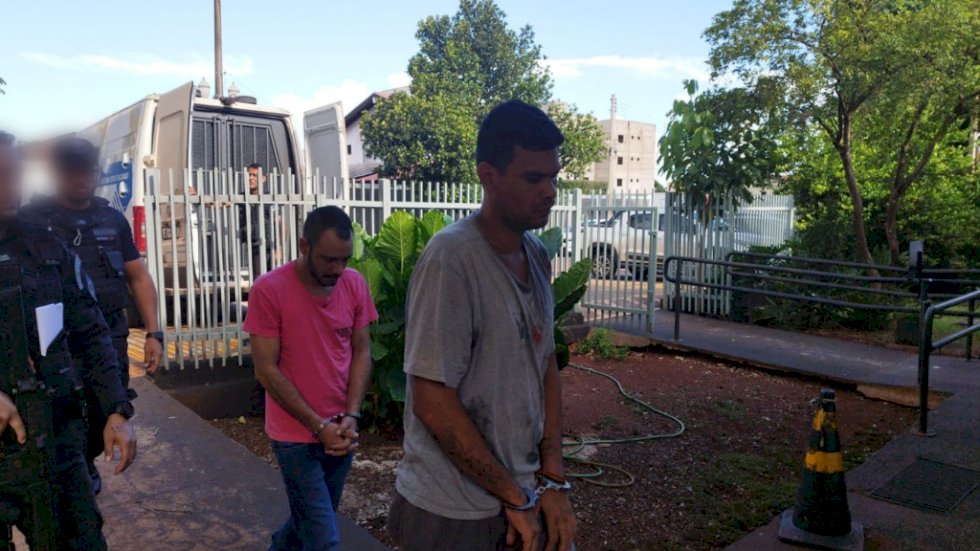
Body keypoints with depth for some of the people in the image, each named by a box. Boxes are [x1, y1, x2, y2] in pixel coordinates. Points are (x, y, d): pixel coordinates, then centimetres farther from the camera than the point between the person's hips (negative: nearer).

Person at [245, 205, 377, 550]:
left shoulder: (355, 284, -4)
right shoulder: (269, 290, -16)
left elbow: (361, 352, 2)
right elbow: (266, 371, -14)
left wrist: (351, 415, -9)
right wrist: (319, 426, -15)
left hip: (340, 431, 5)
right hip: (296, 434, -4)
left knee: (311, 520, 22)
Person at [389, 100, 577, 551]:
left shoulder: (537, 255, 1)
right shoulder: (450, 259, -21)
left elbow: (546, 365, 5)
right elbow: (432, 402, -21)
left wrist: (552, 479, -1)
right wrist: (514, 496, -13)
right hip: (455, 513, -6)